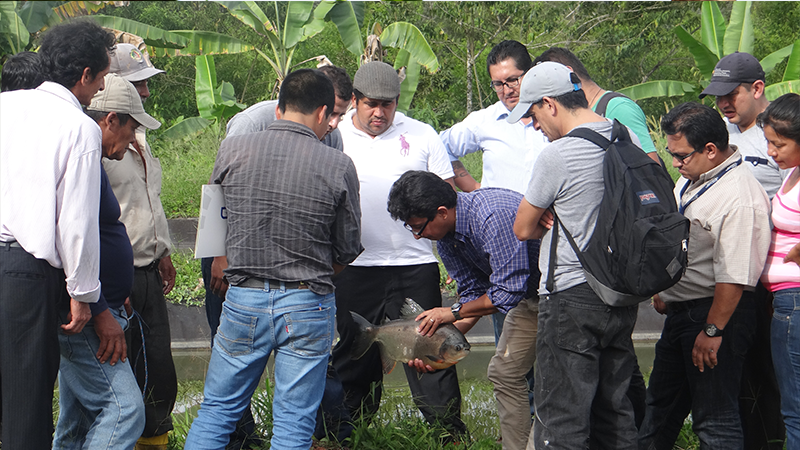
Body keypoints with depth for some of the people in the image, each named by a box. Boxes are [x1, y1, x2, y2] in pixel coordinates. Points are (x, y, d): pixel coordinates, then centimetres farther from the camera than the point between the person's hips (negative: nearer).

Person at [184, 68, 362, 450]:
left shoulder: (232, 150, -4)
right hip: (308, 304, -1)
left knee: (216, 409, 14)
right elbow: (348, 250, 2)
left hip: (244, 299, 1)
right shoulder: (339, 166, -8)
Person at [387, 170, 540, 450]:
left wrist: (453, 312, -18)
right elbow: (474, 292, 4)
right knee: (504, 371, 6)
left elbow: (507, 292, -30)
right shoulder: (445, 237, -3)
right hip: (530, 292, 9)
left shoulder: (493, 216, -33)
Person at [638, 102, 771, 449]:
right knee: (661, 407, 21)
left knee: (715, 420, -1)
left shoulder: (741, 198, -23)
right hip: (680, 310, 10)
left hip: (716, 312, -10)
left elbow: (734, 277, -26)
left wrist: (712, 331, -24)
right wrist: (662, 290, 23)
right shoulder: (692, 179, 8)